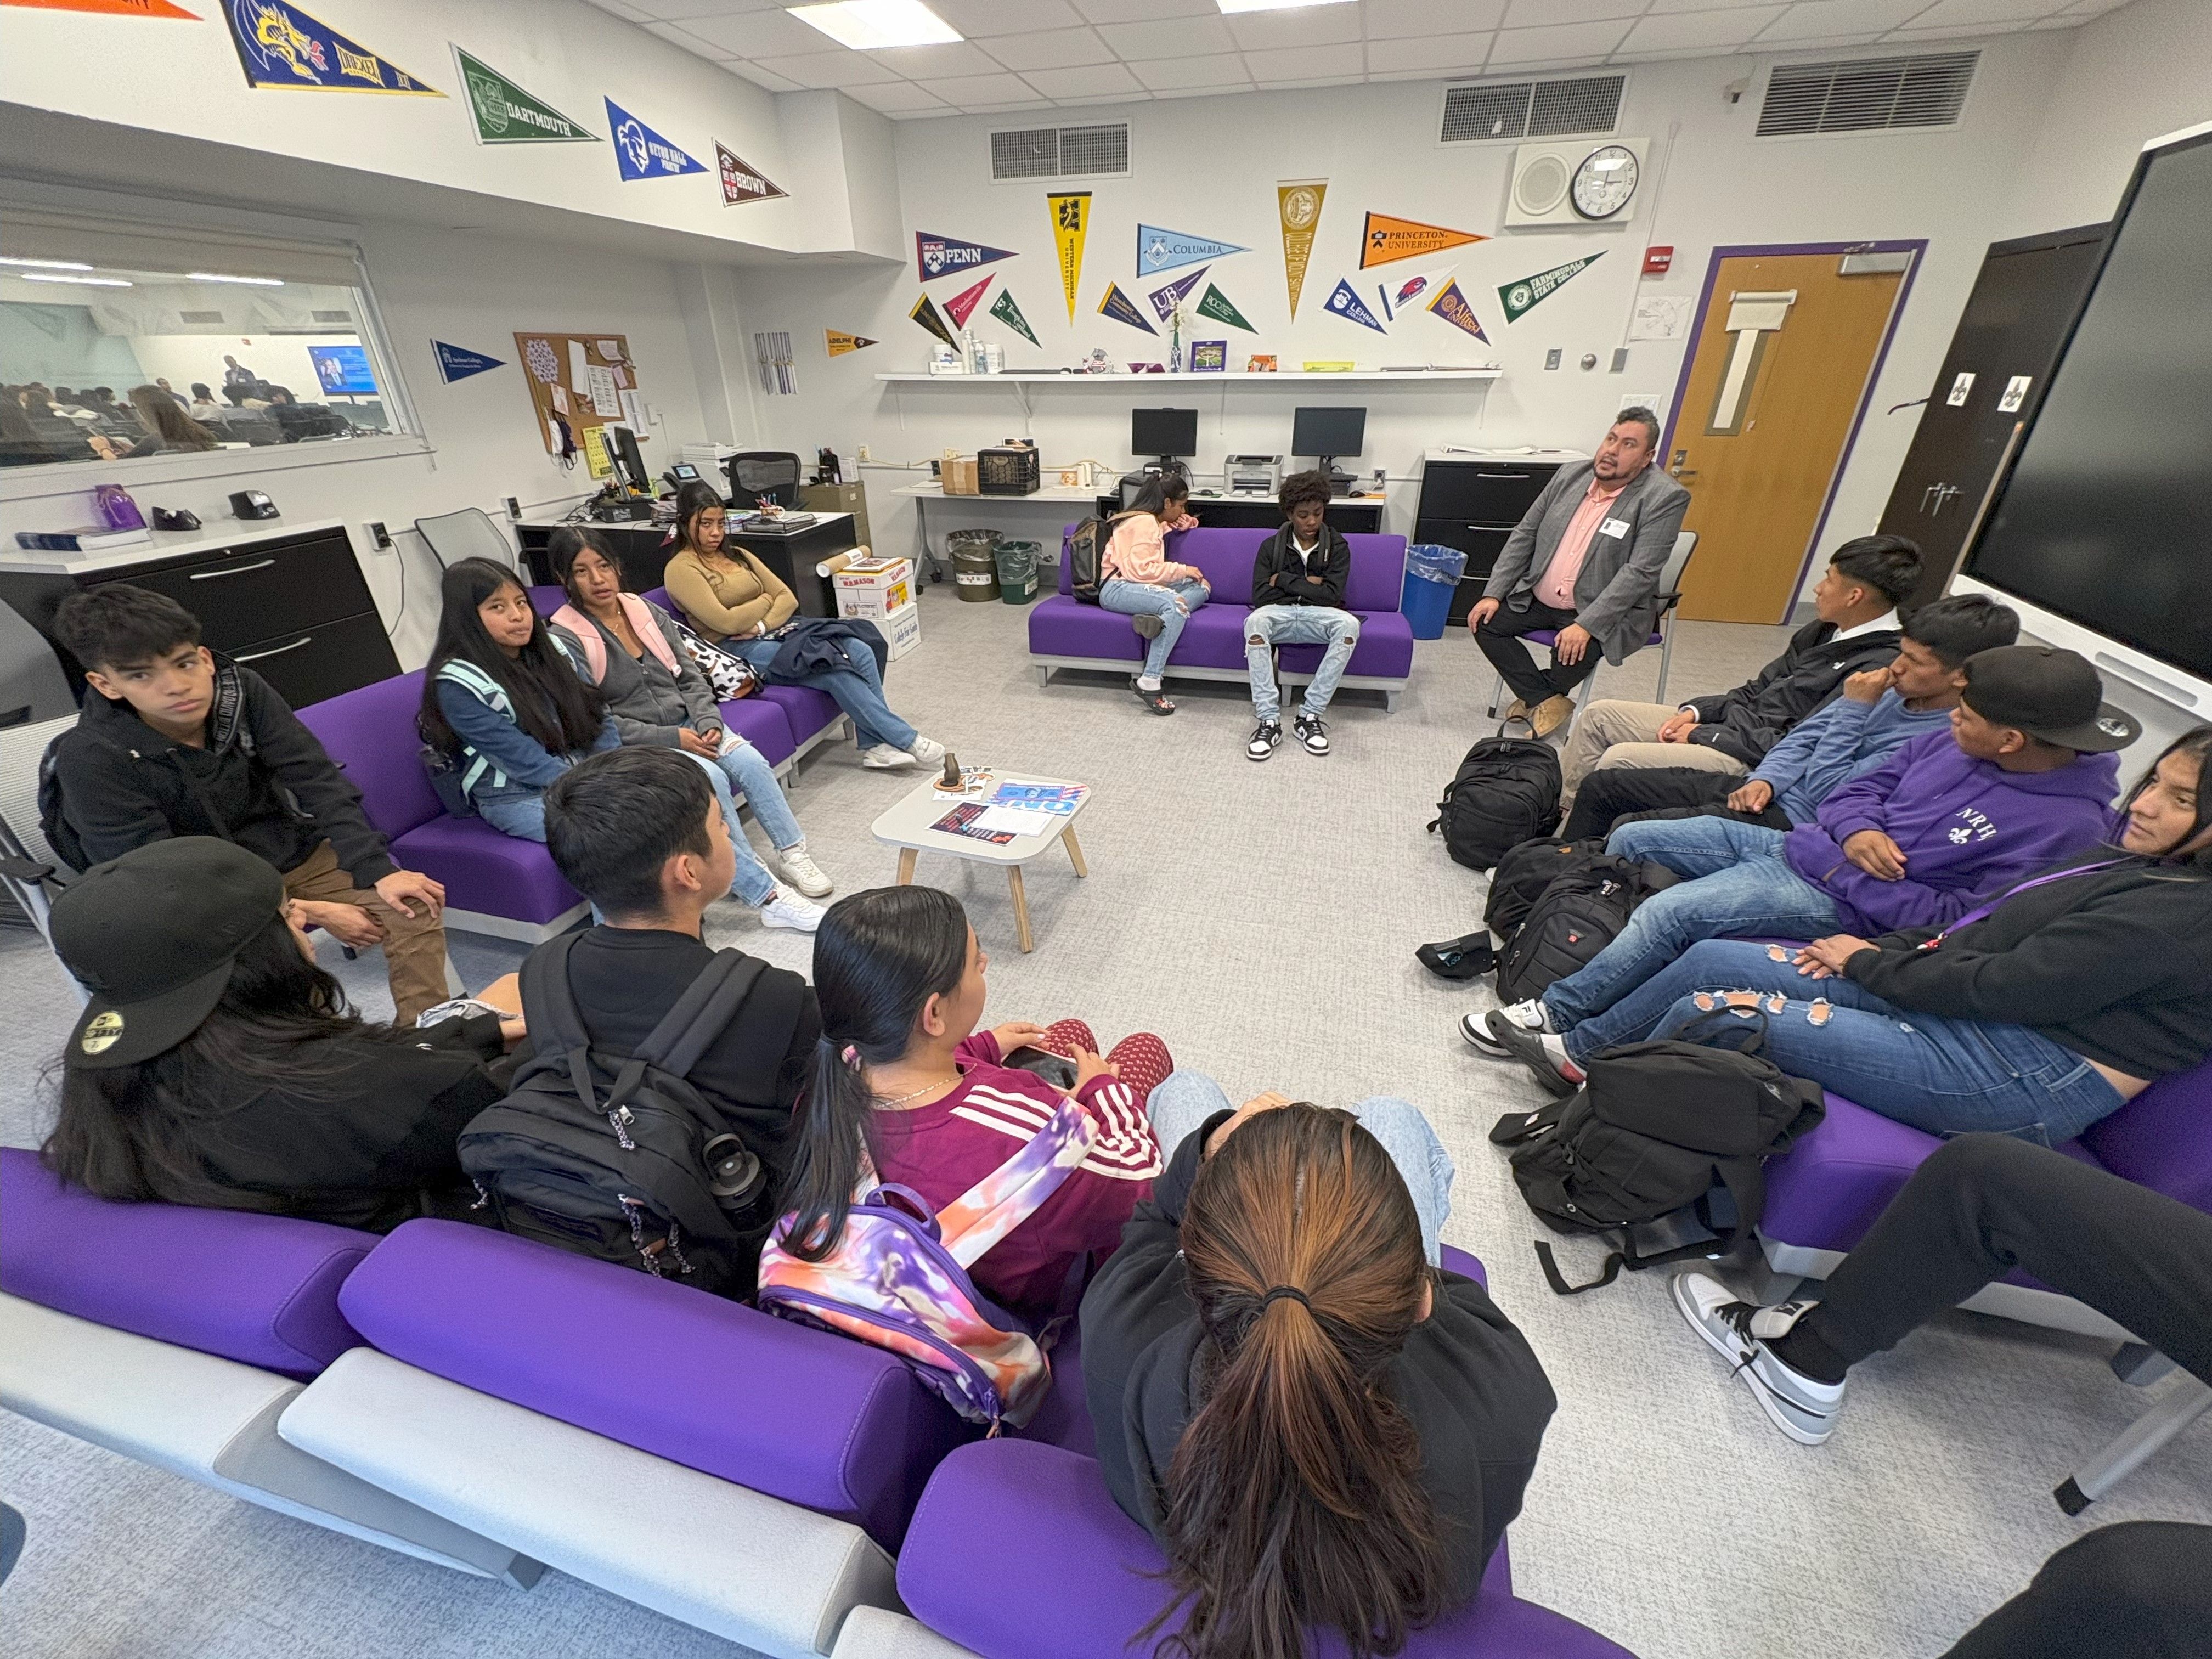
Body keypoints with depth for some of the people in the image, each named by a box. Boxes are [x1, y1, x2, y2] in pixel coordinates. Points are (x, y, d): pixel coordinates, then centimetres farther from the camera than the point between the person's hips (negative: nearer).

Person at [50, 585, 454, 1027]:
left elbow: (318, 782, -13)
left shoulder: (240, 690, -11)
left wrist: (378, 869, -25)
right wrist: (308, 912, -24)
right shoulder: (89, 758, -17)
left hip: (299, 858, 3)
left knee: (413, 904, -19)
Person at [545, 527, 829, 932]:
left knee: (751, 761, -22)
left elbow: (692, 678, 9)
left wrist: (708, 723, -10)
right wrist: (672, 739, -20)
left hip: (687, 724, 5)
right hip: (634, 747, -5)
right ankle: (762, 892, -24)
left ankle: (792, 853, -10)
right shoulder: (565, 640, -8)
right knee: (710, 778, -29)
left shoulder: (648, 611, 8)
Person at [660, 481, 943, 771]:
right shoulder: (681, 569, -2)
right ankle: (905, 740, -19)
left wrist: (763, 624, -10)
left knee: (860, 651, -18)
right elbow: (727, 622, -13)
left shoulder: (738, 555, 19)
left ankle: (874, 746, -19)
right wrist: (766, 599, 2)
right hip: (738, 650, -7)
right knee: (835, 668, -26)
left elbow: (788, 599, 10)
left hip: (775, 631, 7)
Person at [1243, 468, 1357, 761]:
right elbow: (1259, 597, -4)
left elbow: (1331, 596, -8)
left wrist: (1284, 580, -6)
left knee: (1349, 624, -35)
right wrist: (1306, 585, -5)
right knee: (1255, 621, -37)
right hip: (1279, 614, 0)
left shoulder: (1337, 546, 6)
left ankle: (1309, 715, -30)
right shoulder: (1271, 546, 7)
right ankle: (1269, 720, -38)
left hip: (1319, 616, 0)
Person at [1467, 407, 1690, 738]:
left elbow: (1640, 573, -20)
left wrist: (1586, 626, -30)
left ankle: (1535, 697, 3)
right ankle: (1547, 701, -2)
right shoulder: (1571, 475, 4)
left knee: (1576, 651, -34)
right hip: (1537, 600, 6)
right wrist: (1493, 594, -2)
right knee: (1484, 622, -10)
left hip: (1606, 613, -6)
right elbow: (1524, 534, 8)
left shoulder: (1666, 498, -12)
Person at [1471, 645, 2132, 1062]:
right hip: (1791, 841, 8)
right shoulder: (1956, 744, 5)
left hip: (1836, 903, -8)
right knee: (1631, 842, 2)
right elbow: (1858, 789, 13)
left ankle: (1559, 1018, -15)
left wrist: (1854, 875, -17)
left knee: (1670, 913, -28)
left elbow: (1959, 919, -17)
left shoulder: (2066, 826, -14)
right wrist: (1856, 833, -9)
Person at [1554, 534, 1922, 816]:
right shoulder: (1826, 630, 11)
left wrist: (1704, 734, -16)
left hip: (1754, 763, -10)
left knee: (1620, 759, -25)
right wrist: (1696, 711, 2)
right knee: (1601, 714, 3)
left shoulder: (1882, 667, -18)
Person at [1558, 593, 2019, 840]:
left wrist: (1853, 709, -15)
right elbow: (1804, 736, 15)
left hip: (1791, 821, -9)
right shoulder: (1892, 687, 8)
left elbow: (1827, 795, -20)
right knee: (1600, 785, 3)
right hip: (1762, 791, 9)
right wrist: (1765, 780, -4)